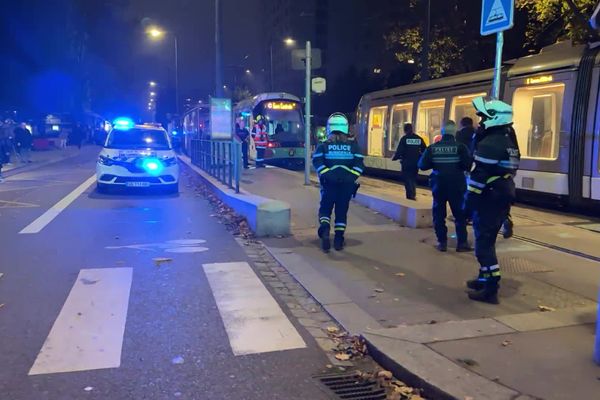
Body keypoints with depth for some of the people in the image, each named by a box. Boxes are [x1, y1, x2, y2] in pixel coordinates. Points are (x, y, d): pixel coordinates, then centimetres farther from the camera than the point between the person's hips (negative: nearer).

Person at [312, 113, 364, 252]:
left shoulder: (323, 145, 7)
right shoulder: (353, 146, 10)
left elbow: (317, 161, -8)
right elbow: (359, 163, -2)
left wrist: (326, 174, -9)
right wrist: (352, 177, -3)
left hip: (329, 182, -1)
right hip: (347, 183, 1)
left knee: (325, 208, 11)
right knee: (342, 210, 10)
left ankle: (324, 229, -15)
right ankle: (339, 239, 11)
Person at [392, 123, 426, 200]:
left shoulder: (404, 138, -8)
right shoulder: (419, 139, 5)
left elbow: (399, 151, -12)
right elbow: (424, 150, 6)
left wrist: (394, 158, 3)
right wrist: (419, 157, 22)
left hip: (407, 163, -4)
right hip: (416, 163, 4)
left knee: (407, 179, 4)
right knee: (413, 179, 17)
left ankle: (410, 195, -6)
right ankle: (413, 195, 17)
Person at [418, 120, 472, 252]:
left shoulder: (432, 147, -2)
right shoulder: (460, 146, -8)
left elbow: (422, 165, -5)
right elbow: (468, 165, -16)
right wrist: (460, 167, 5)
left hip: (438, 185, 1)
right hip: (456, 185, -1)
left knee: (439, 214, 9)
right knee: (460, 213, 8)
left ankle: (442, 242, 9)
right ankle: (462, 242, 7)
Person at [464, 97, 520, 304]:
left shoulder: (489, 144, -17)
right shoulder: (509, 144, 16)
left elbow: (479, 176, -21)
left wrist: (469, 200, -16)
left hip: (488, 200, -10)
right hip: (503, 199, 10)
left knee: (484, 244, -6)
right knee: (488, 241, 19)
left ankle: (490, 289, -5)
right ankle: (485, 278, 30)